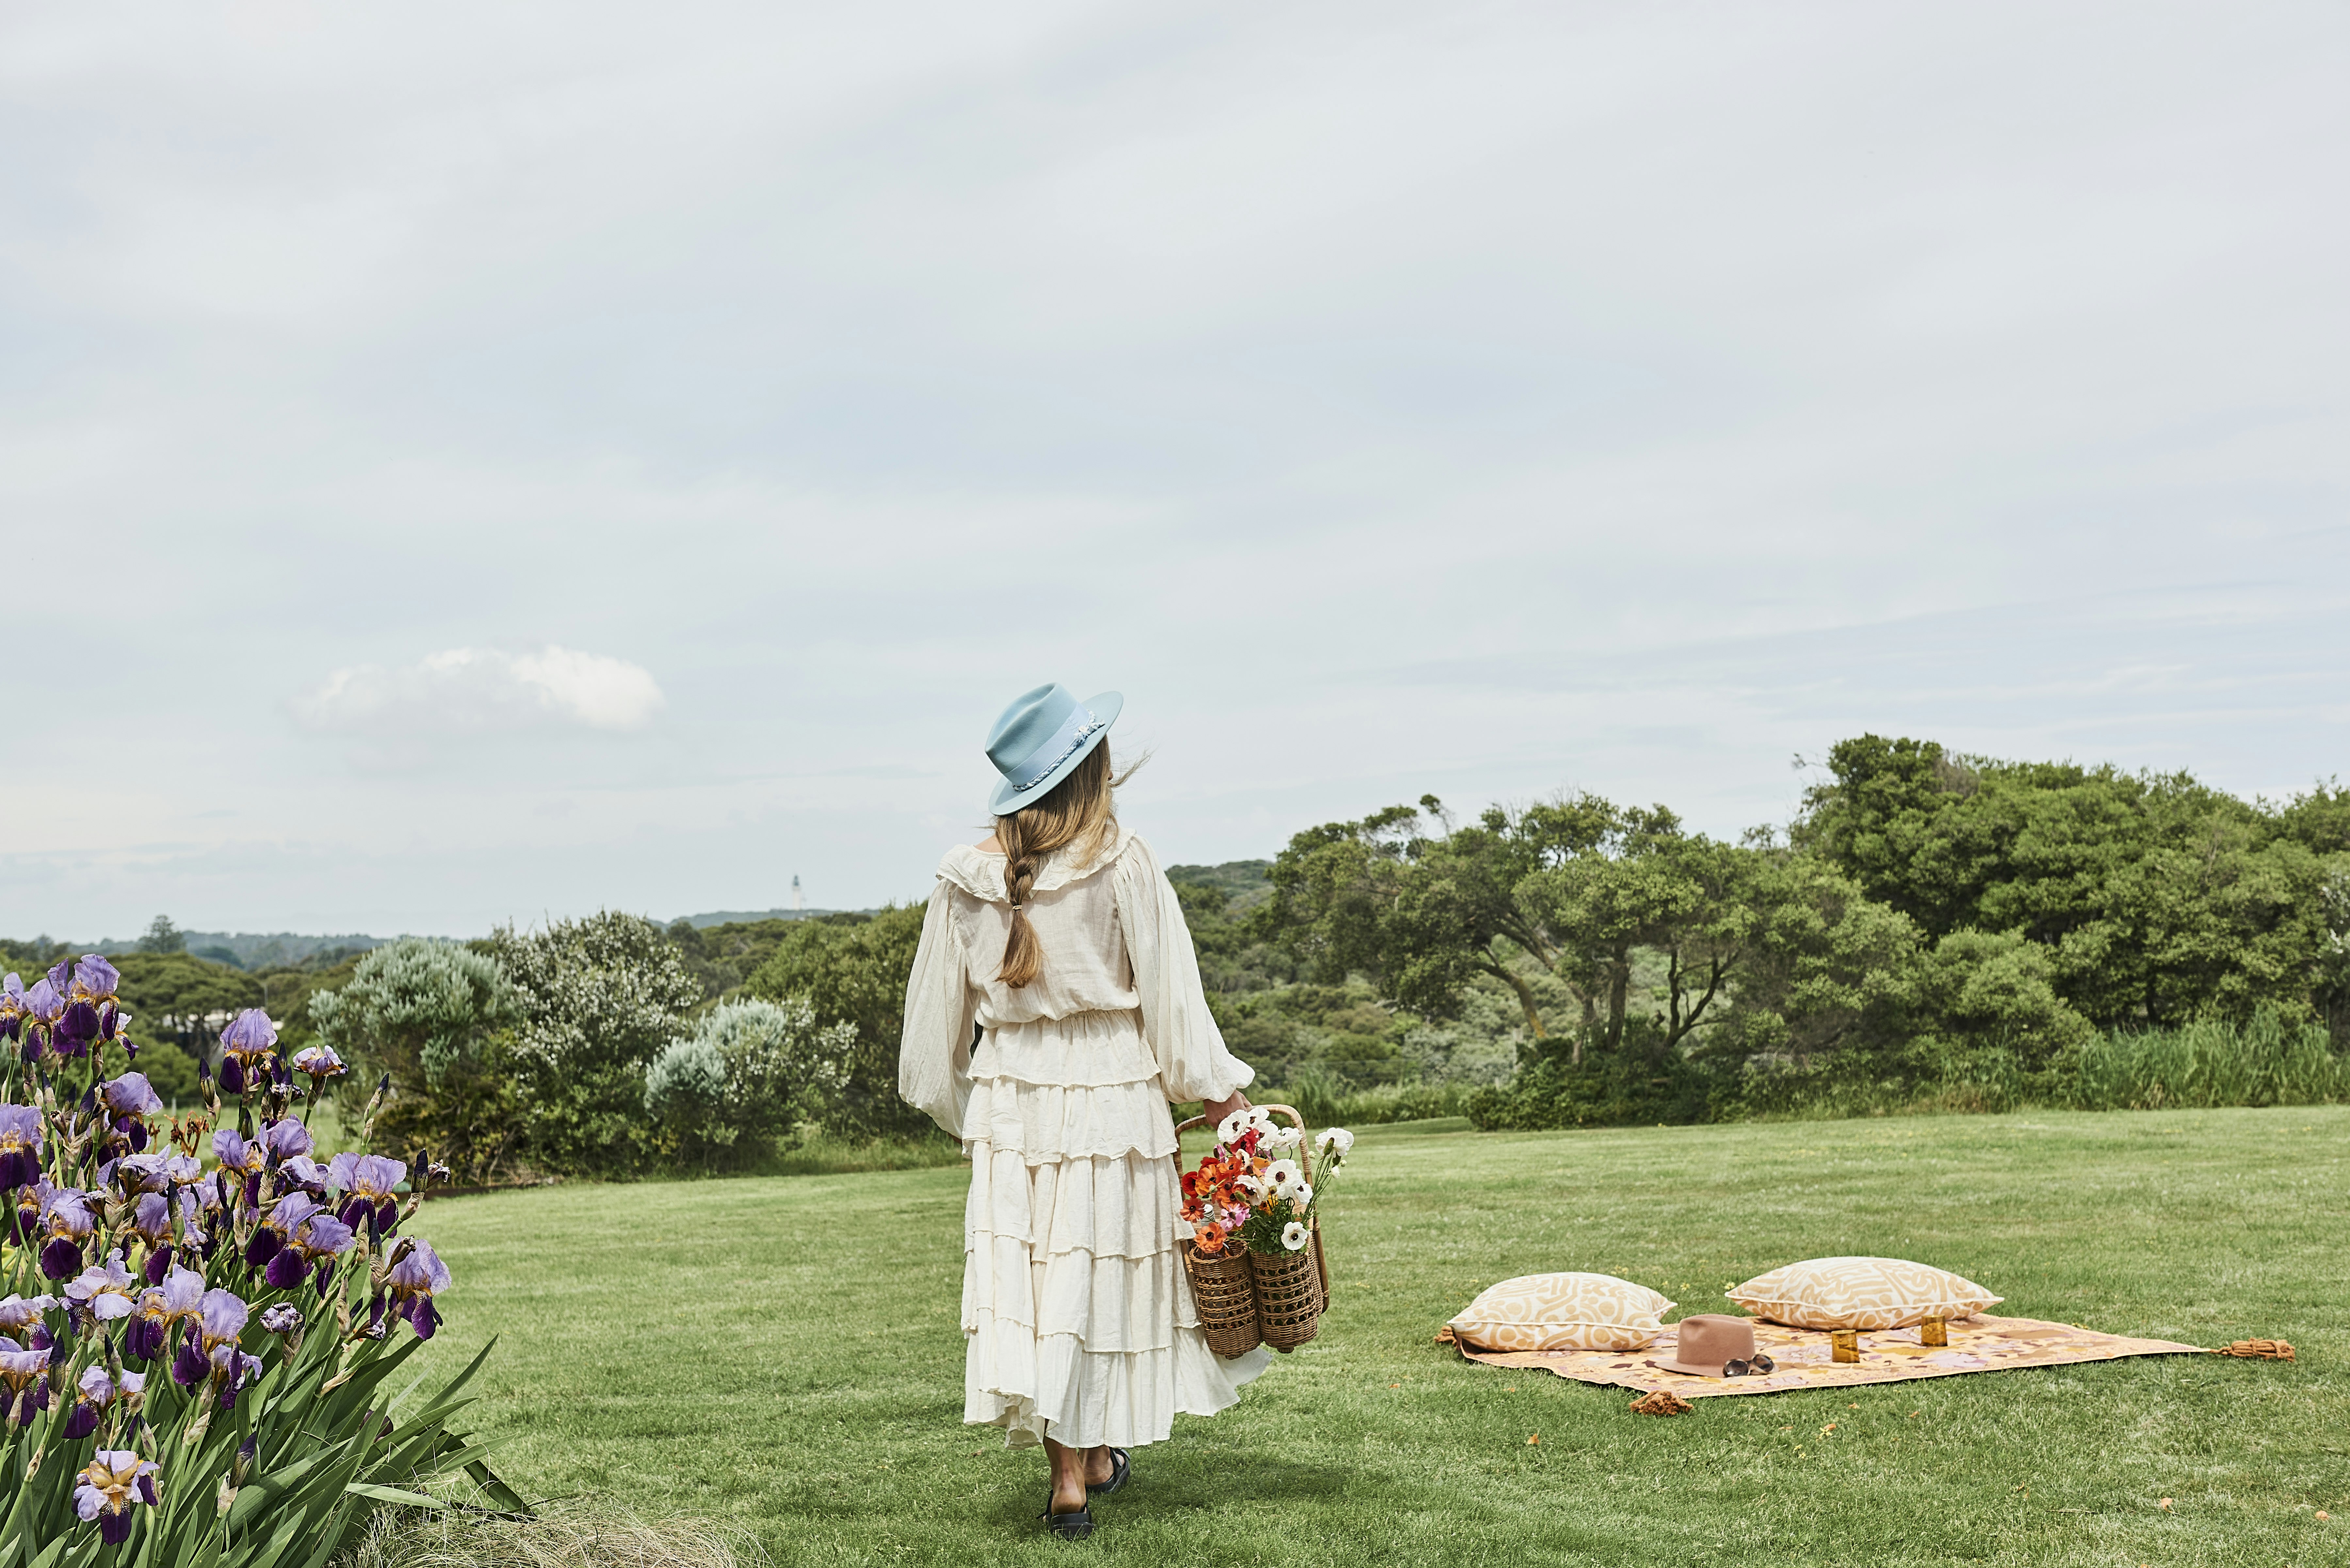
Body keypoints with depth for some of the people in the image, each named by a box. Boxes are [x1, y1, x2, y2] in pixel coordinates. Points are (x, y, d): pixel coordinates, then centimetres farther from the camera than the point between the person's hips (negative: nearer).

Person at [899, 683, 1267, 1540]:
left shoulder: (967, 875, -1)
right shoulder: (1122, 864, -11)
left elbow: (940, 1005, 7)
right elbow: (1169, 989, -7)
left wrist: (955, 1099, 21)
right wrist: (1219, 1089, 3)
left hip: (1009, 1099, 2)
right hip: (1111, 1092, -2)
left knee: (1030, 1270, 7)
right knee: (1106, 1267, 12)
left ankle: (1070, 1474, 6)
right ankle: (1096, 1453, 25)